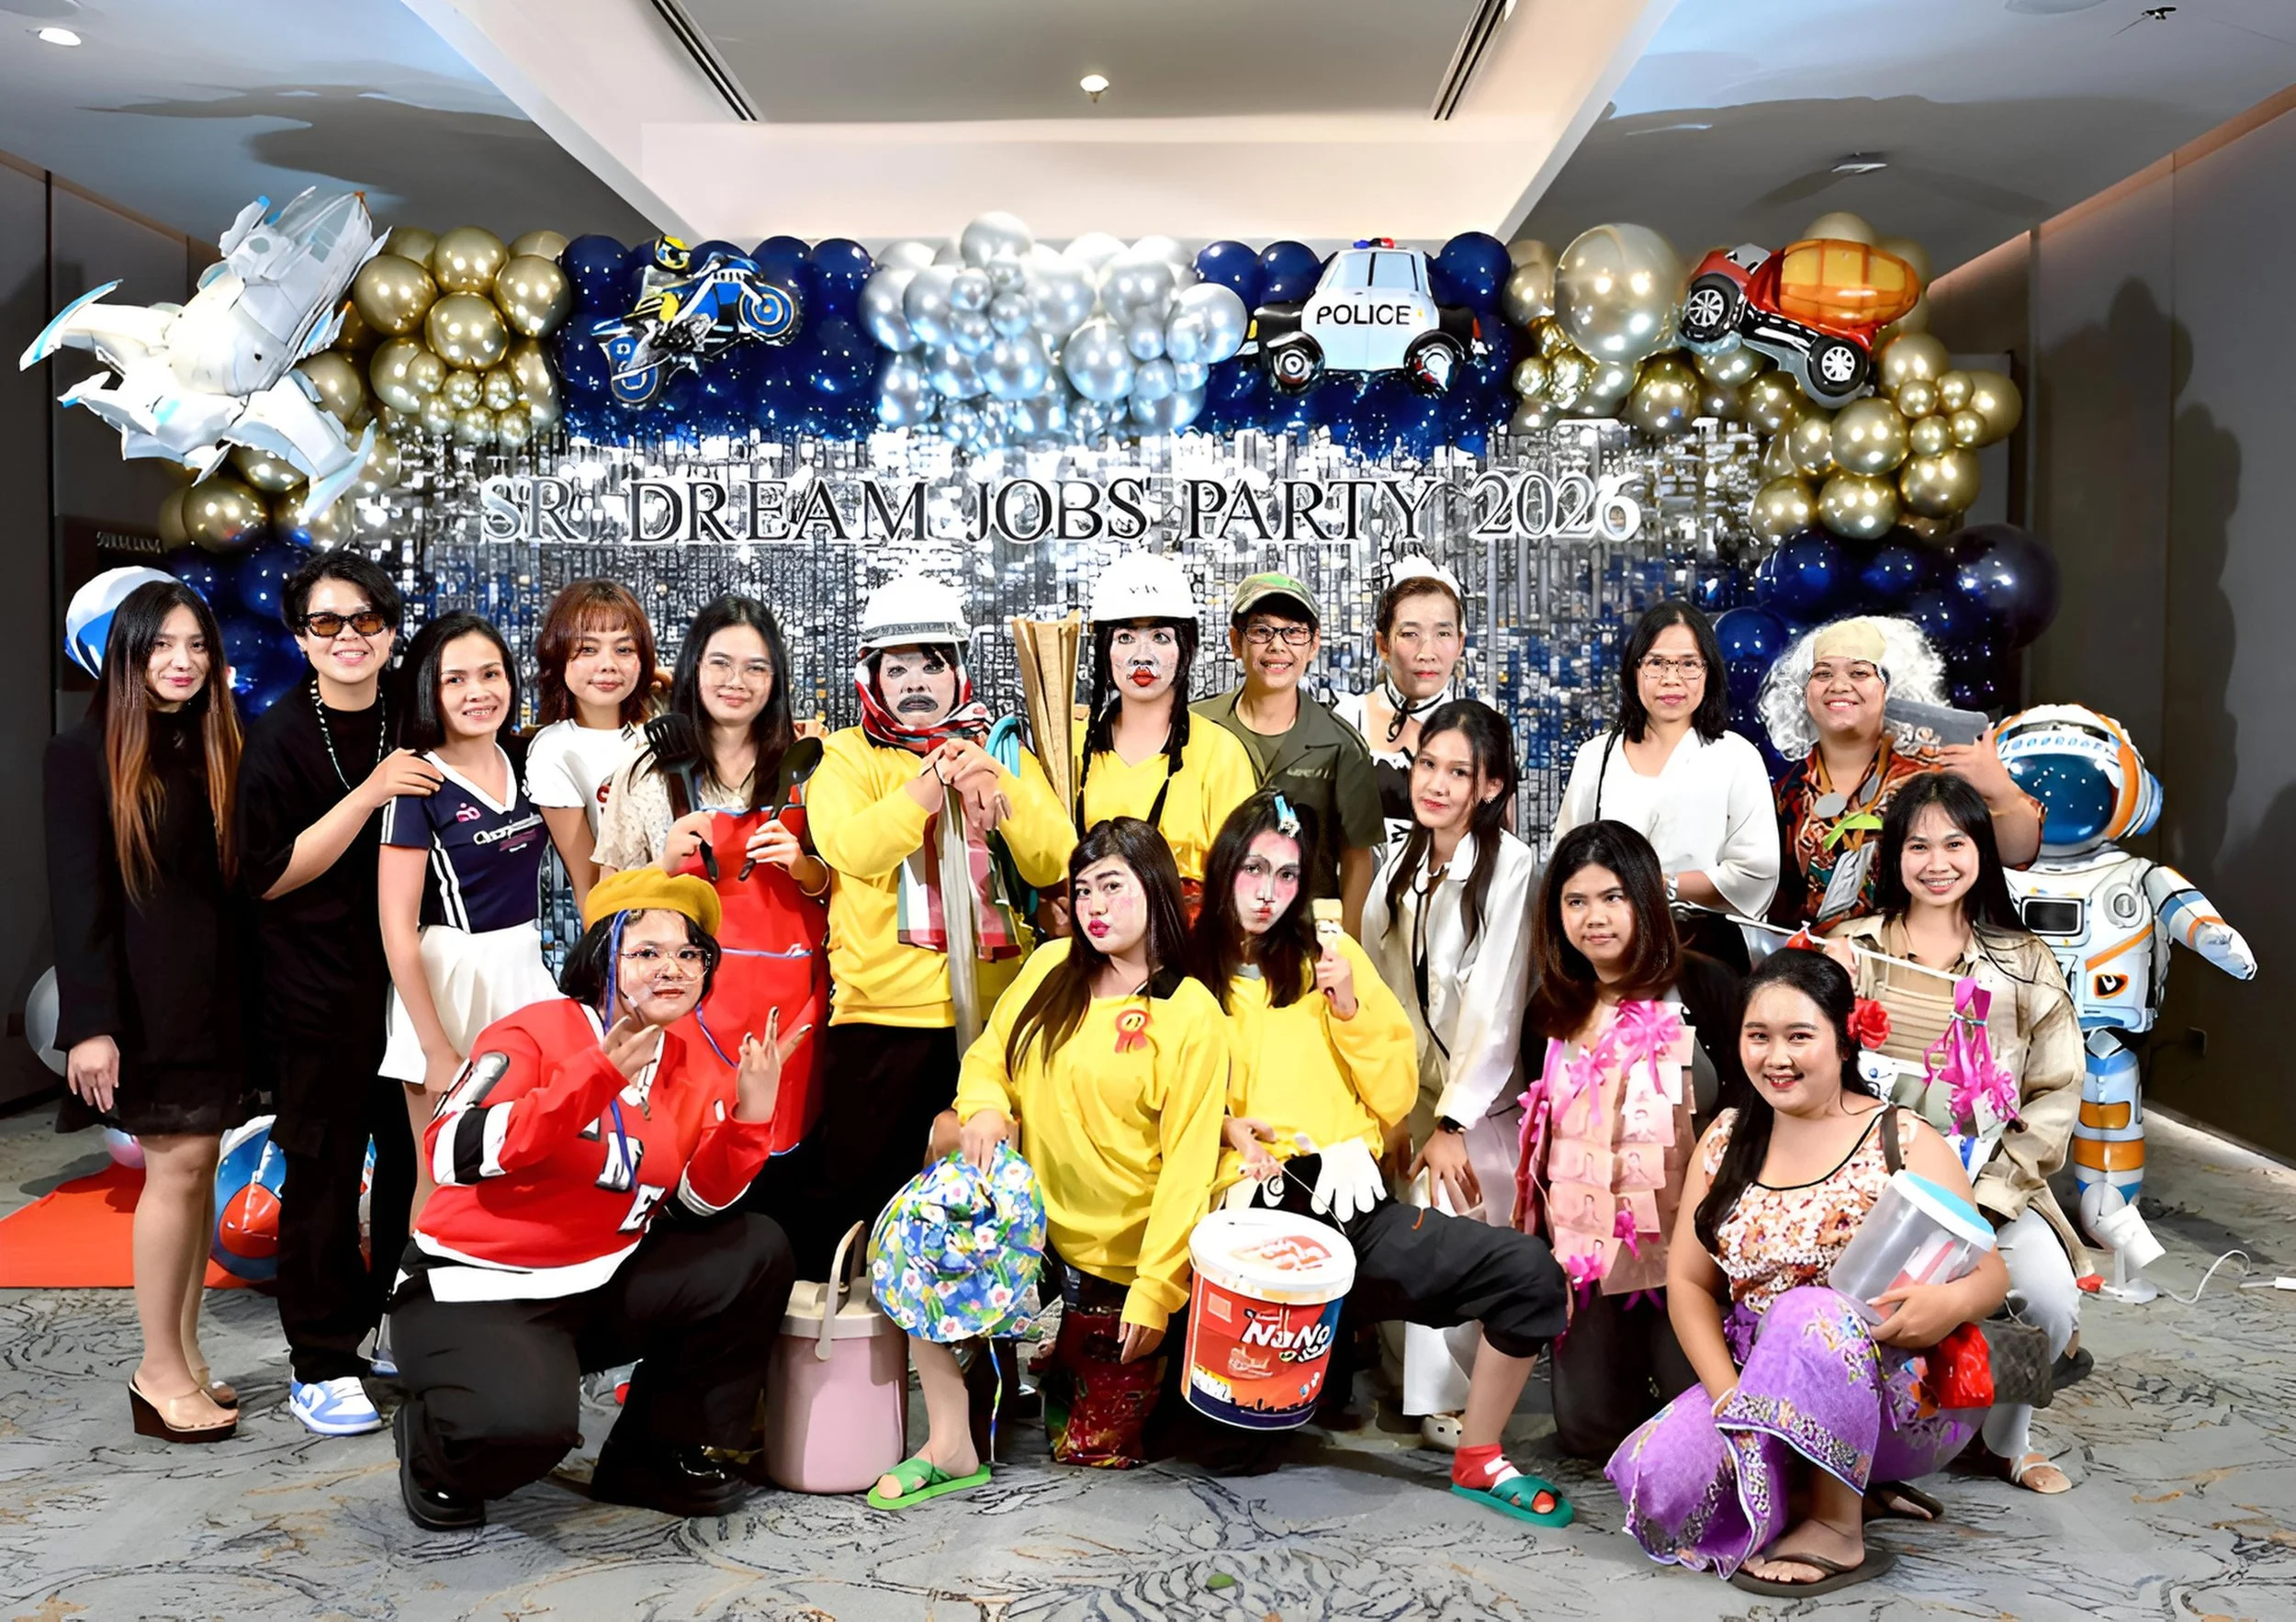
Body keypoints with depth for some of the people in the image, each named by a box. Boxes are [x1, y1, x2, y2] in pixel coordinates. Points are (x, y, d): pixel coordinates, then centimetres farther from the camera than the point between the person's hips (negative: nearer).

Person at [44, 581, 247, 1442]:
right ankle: (159, 1371, 7)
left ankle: (184, 1355, 16)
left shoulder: (219, 748, 9)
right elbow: (77, 894, -9)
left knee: (197, 1165, 7)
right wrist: (91, 1021, -14)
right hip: (146, 998, -5)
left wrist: (248, 999, 4)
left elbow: (238, 877, 8)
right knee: (178, 1164, -6)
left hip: (217, 992, 5)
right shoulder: (85, 753, -4)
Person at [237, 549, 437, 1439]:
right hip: (318, 986, -5)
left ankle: (403, 1324, 29)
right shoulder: (281, 736, -8)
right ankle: (320, 1364, 15)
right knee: (325, 1167, 2)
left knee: (415, 1152, 11)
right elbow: (270, 875, -15)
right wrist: (370, 793, -21)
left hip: (409, 973, 5)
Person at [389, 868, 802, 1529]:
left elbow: (696, 1205, 0)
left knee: (756, 1253, -8)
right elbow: (452, 1154, -30)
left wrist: (751, 1114, -17)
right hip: (476, 1287, -6)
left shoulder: (697, 1070, 4)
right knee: (526, 1421, -34)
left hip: (602, 1286, 7)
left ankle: (654, 1455, 6)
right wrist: (599, 1074, -35)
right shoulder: (535, 1033, -15)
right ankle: (434, 1449, 6)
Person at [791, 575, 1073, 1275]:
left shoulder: (1004, 756, 11)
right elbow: (851, 849, -17)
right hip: (884, 1012, -2)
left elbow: (1053, 865, -3)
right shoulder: (847, 756, 4)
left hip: (996, 1008, 3)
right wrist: (936, 780, -26)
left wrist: (996, 785, -16)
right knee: (854, 1184, 4)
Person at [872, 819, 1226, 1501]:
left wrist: (1155, 1290, -18)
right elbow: (989, 1054, 10)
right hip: (1034, 1224, 4)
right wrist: (982, 1106, -14)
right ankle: (950, 1447, -10)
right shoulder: (1050, 968, 1)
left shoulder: (1191, 1017, -13)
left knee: (1093, 1446, 5)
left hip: (1121, 1264, -4)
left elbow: (1188, 1165, -14)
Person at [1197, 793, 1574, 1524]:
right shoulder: (1189, 975, 9)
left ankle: (1478, 1461, 3)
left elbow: (1396, 1099, 11)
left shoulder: (1330, 954, 14)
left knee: (1528, 1268, -17)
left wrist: (1350, 1007, -2)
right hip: (1251, 1212, -2)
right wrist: (1224, 1128, -11)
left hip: (1349, 1204, 3)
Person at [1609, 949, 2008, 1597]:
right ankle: (1832, 1487, 1)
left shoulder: (1904, 1144, -6)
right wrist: (1729, 1393, -13)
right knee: (1658, 1478, -24)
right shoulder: (1728, 1138, 5)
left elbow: (1989, 1272, -6)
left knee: (1809, 1313, -36)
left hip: (1902, 1397, -4)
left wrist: (1952, 1303, -32)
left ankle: (1837, 1529, -19)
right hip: (1757, 1381, 4)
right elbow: (1688, 1280, 4)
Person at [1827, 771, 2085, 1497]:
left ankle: (2005, 1437, 11)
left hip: (1990, 1184, 1)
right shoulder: (1851, 947, 7)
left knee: (2052, 1298, -23)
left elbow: (2055, 1096, 2)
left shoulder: (2023, 963, 7)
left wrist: (1986, 1188, -9)